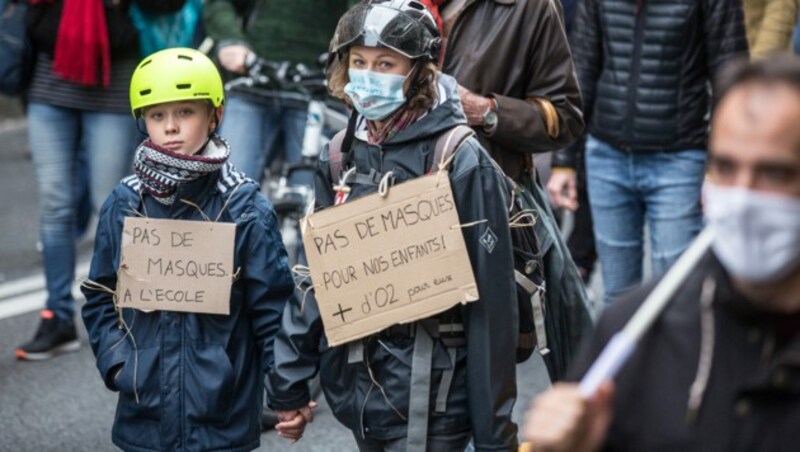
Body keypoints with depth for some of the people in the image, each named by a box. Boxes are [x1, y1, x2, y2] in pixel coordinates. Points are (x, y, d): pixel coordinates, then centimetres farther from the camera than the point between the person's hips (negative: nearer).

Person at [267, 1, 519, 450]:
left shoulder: (462, 163, -12)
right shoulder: (341, 157, 5)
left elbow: (491, 303, -11)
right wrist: (289, 386, 9)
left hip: (429, 396, -5)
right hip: (358, 390, 6)